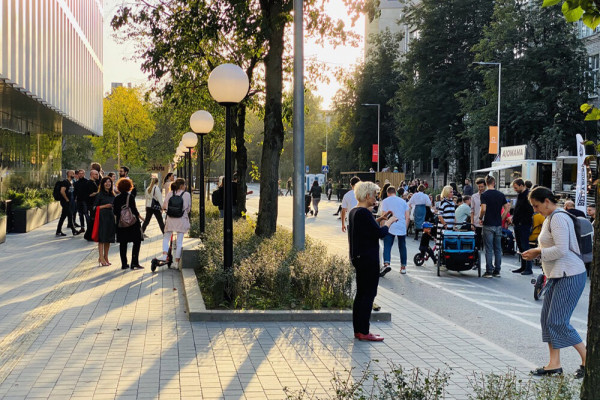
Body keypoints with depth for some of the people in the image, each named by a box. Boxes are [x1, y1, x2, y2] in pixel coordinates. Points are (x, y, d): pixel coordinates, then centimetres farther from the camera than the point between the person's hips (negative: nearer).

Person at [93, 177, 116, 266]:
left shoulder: (112, 195, 13)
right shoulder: (100, 194, -4)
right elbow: (95, 207, -6)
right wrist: (105, 206, -15)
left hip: (110, 216, 6)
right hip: (102, 217, -6)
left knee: (109, 238, 8)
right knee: (102, 238, -8)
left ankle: (106, 257, 16)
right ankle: (101, 258, -9)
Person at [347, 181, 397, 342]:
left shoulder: (354, 211, 11)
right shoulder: (364, 213, -19)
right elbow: (380, 233, -20)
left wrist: (378, 220, 14)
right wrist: (389, 222, -4)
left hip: (357, 257, 10)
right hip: (368, 258, -10)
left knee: (361, 293, 14)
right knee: (369, 294, -3)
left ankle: (358, 330, 20)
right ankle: (364, 332, 0)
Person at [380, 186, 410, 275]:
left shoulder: (385, 201, 2)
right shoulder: (403, 201, 13)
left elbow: (383, 215, -5)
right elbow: (407, 217, 8)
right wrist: (405, 227, 16)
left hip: (390, 228, -3)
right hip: (402, 228, 3)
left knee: (387, 246, -7)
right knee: (402, 247, 13)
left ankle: (386, 264, -28)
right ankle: (403, 267, 17)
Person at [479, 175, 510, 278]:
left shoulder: (485, 195, -8)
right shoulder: (501, 194, 6)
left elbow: (483, 209, -18)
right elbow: (507, 207, 6)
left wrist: (480, 218, -2)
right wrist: (501, 218, 13)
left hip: (488, 225, -4)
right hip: (498, 225, 4)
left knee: (489, 249, -1)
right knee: (498, 249, 10)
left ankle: (489, 271, 0)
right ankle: (497, 271, 12)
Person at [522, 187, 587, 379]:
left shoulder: (558, 218, -17)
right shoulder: (550, 218, 16)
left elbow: (561, 250, -25)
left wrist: (539, 252, -14)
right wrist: (537, 252, 8)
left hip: (569, 276, -11)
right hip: (557, 276, 11)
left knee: (557, 322, -9)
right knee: (547, 319, 9)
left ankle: (587, 360, 3)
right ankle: (554, 364, 14)